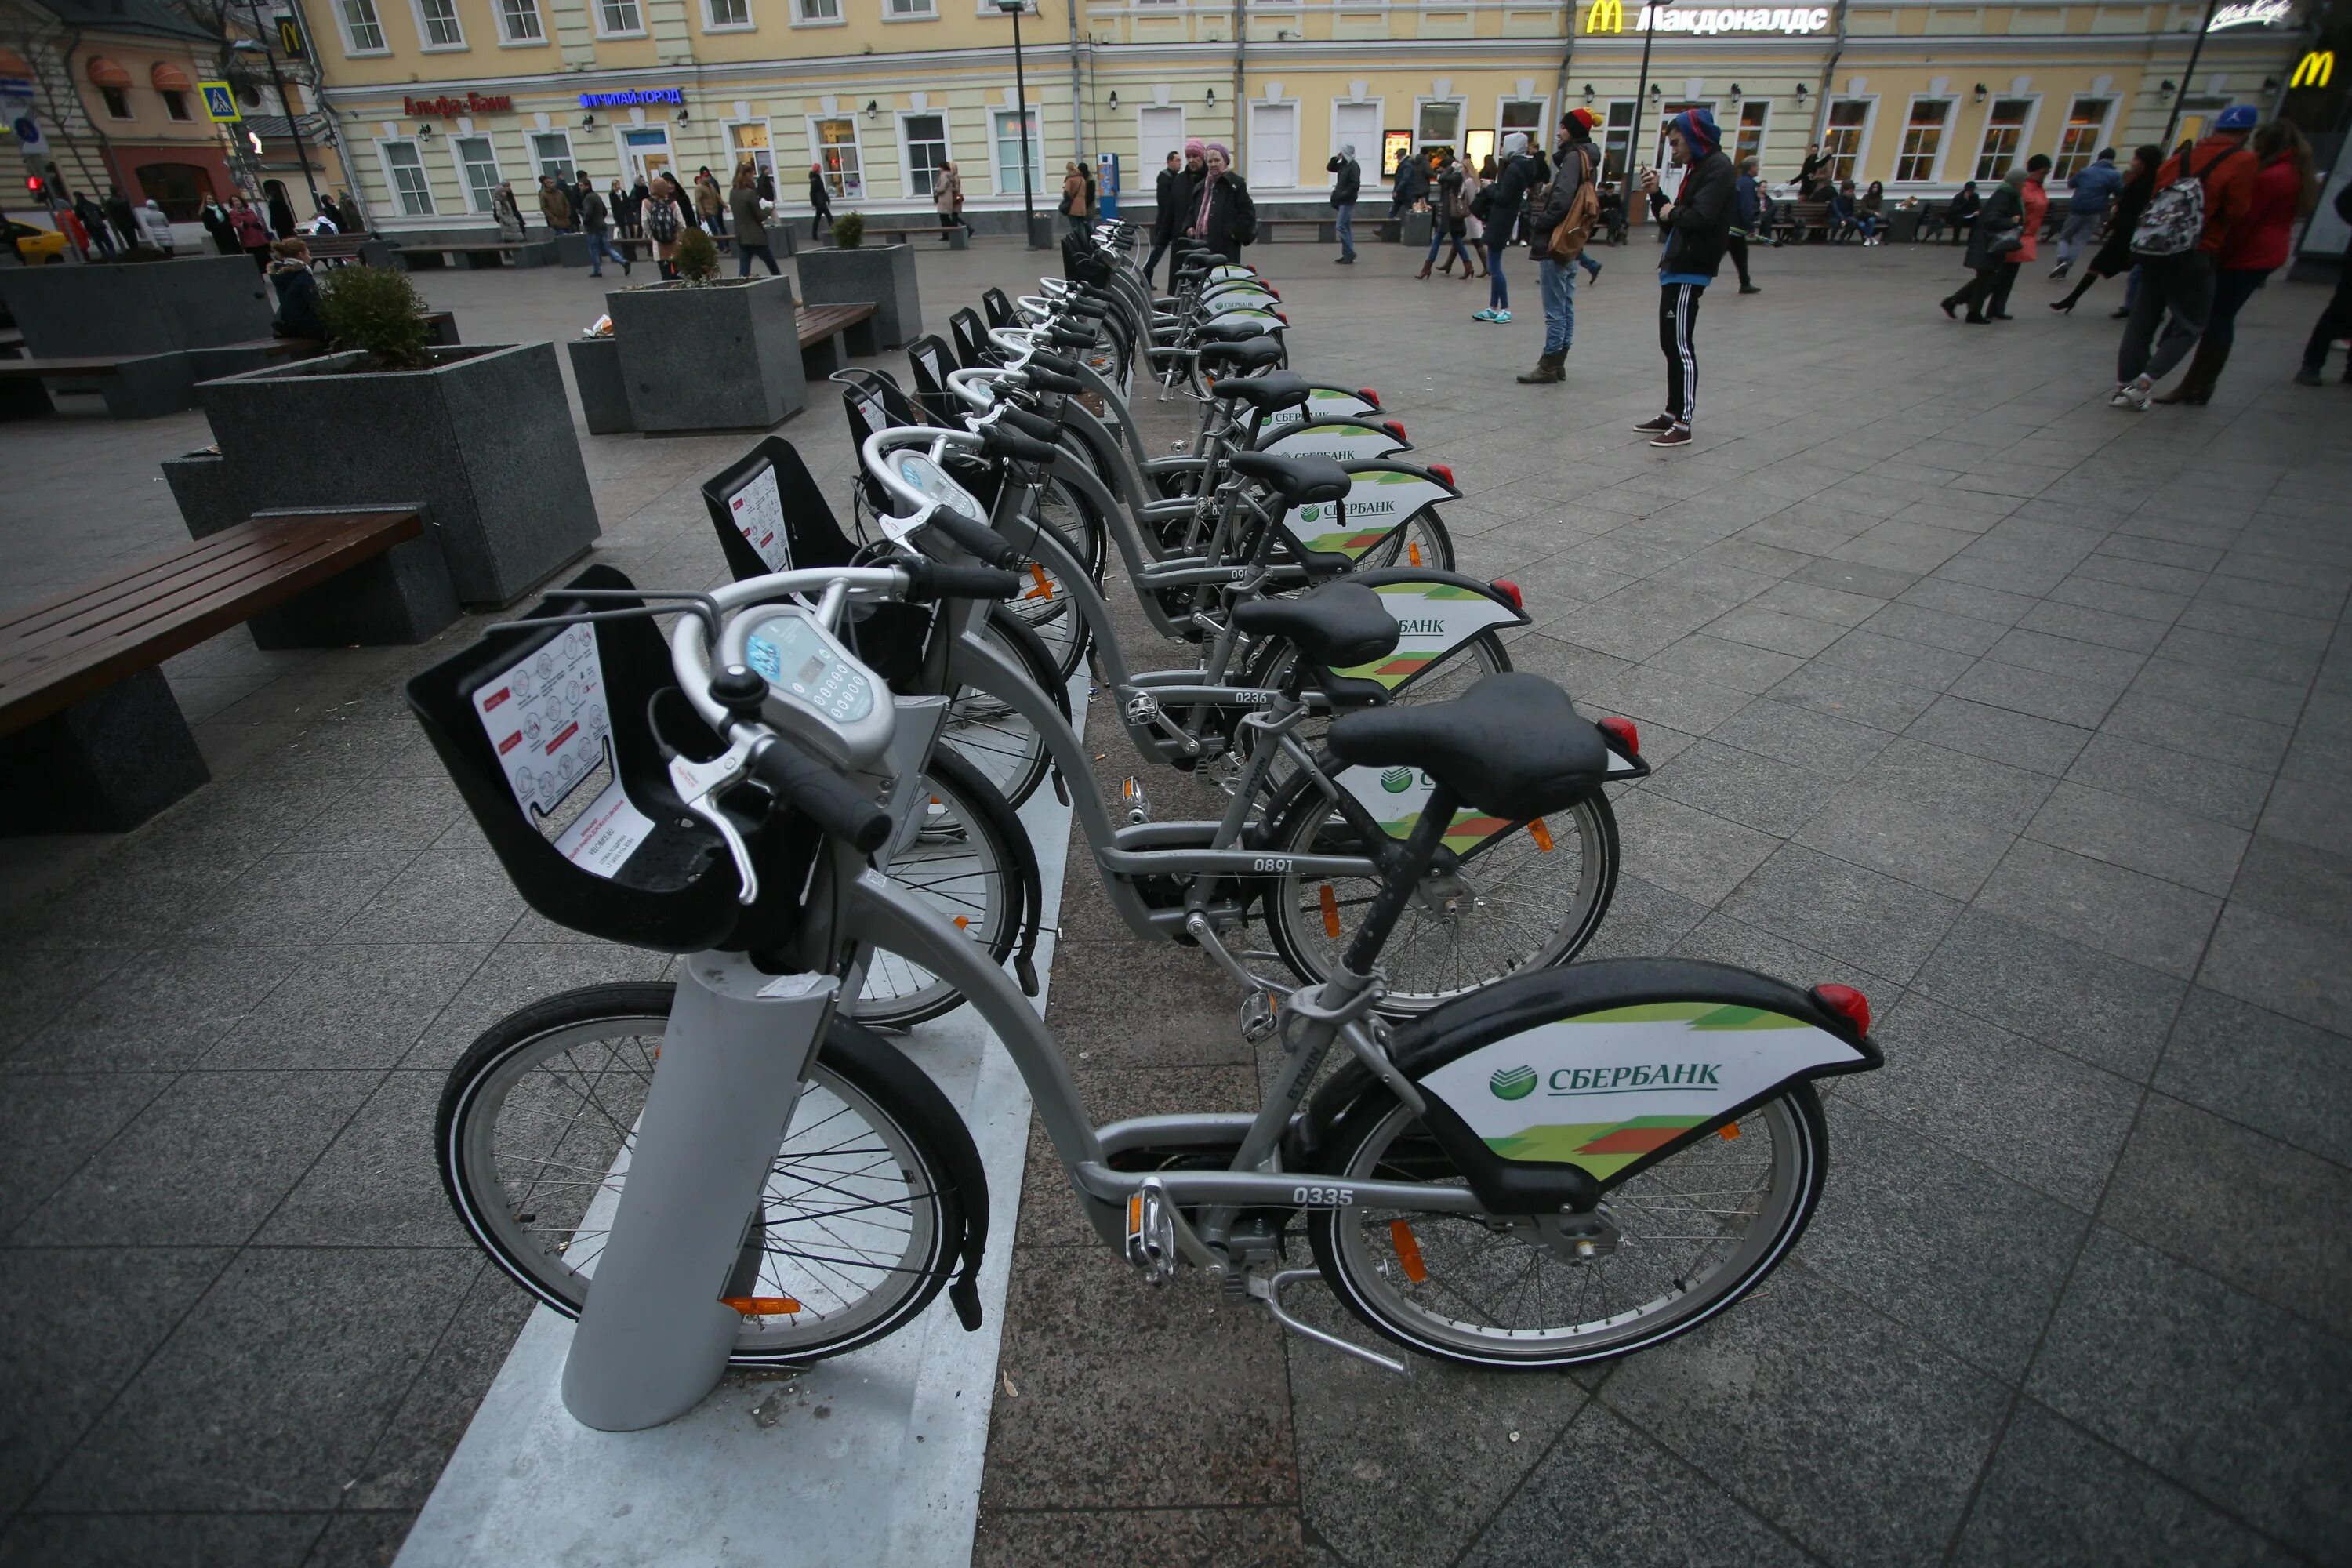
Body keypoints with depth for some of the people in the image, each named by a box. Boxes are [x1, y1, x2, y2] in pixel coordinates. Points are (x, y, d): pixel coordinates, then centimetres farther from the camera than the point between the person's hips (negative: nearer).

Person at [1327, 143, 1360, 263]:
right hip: (1341, 201, 9)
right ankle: (1347, 254, 15)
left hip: (1347, 201, -9)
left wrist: (1343, 195, -21)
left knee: (1341, 226, -12)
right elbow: (1329, 168, 21)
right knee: (1346, 227, 11)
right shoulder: (1343, 164, 12)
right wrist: (1335, 158, 5)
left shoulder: (1353, 166, -15)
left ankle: (1349, 253, -8)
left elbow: (1355, 185, -22)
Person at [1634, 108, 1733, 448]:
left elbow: (1701, 218, -22)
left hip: (1689, 271, -10)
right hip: (1676, 269, 10)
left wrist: (1673, 212, -6)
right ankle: (1672, 414, 21)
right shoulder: (1698, 168, 18)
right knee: (1671, 344, 13)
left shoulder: (1717, 167, -10)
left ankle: (1683, 424, -9)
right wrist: (1656, 195, 6)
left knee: (1681, 346, -10)